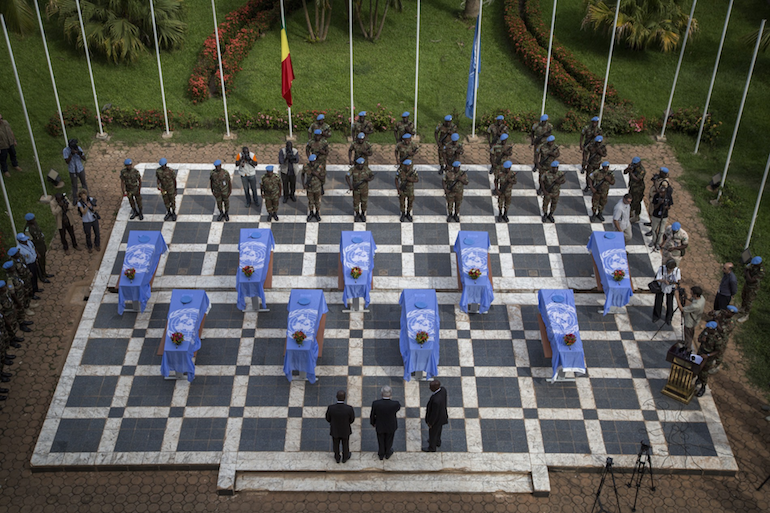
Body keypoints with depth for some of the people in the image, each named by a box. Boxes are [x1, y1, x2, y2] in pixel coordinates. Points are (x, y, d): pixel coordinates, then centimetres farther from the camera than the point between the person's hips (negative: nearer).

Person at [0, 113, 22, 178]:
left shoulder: (5, 123, -8)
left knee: (13, 154, 26)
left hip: (10, 143, 6)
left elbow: (11, 132, 7)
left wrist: (14, 140, 13)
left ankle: (15, 165, 51)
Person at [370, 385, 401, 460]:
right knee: (389, 440, 29)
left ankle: (381, 454, 51)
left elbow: (372, 416, -14)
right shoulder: (395, 404, -35)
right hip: (391, 426, 0)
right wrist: (391, 399, -14)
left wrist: (373, 423, 6)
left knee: (380, 441, 28)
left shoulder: (375, 403, -34)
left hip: (380, 426, 0)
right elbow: (398, 407, -6)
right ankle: (387, 454, 53)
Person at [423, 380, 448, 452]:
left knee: (432, 433, 23)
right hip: (441, 412, 7)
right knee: (438, 429, 34)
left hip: (436, 418, -7)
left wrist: (430, 423, -11)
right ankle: (437, 441, 62)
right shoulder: (443, 389, -24)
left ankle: (432, 447, 51)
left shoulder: (436, 400, -48)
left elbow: (434, 413, -30)